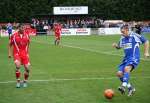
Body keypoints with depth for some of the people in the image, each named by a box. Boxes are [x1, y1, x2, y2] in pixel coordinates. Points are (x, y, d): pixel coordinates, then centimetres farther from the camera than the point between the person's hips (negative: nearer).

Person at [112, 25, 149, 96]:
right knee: (119, 73, -2)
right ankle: (130, 88, 13)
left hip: (134, 58, -7)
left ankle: (124, 86, -43)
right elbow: (119, 47, 25)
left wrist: (146, 52, -5)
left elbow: (146, 41, 0)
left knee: (127, 68, -34)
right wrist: (115, 45, 1)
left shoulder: (134, 36, -8)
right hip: (126, 58, 7)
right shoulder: (122, 38, 9)